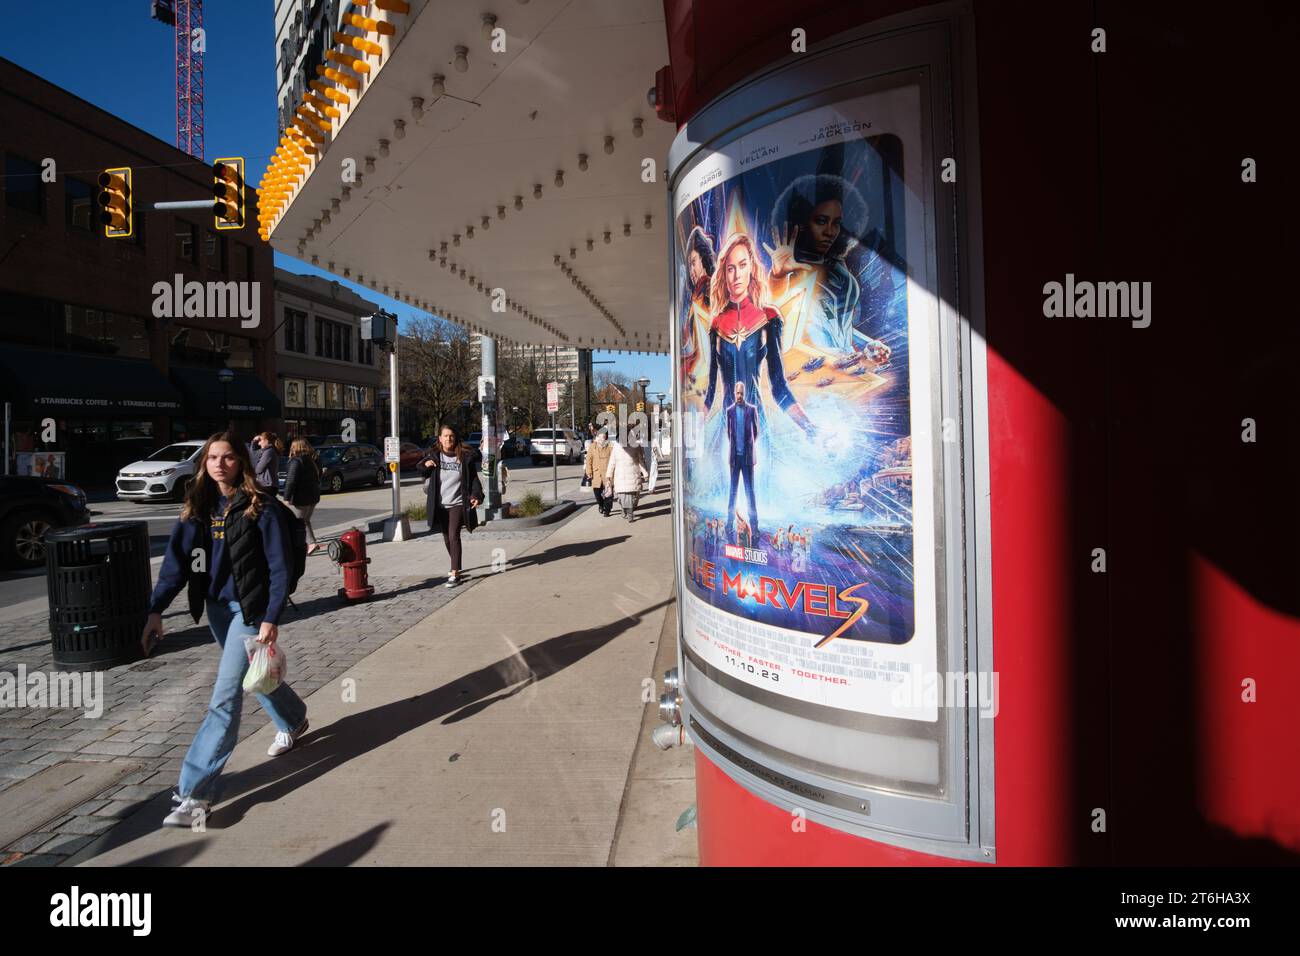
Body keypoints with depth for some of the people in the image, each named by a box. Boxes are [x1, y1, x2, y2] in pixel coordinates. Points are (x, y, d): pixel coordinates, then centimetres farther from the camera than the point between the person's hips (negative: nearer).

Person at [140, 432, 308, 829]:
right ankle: (292, 721, 49)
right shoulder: (197, 507, 3)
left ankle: (196, 792, -3)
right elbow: (177, 559, -1)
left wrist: (271, 619, -19)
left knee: (225, 696, -9)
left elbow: (279, 566, -14)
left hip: (251, 608, -6)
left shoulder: (260, 506, -13)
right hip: (216, 607, 6)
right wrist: (156, 609, -12)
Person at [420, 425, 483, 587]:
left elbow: (473, 478, 1)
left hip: (457, 503, -4)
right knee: (447, 538, 12)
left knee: (454, 536, -14)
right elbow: (423, 474, 16)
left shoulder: (465, 456, -3)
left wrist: (476, 495, -13)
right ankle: (456, 567, 32)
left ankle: (455, 574, -13)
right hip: (440, 504, 4)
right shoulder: (434, 456, 5)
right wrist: (425, 466, -7)